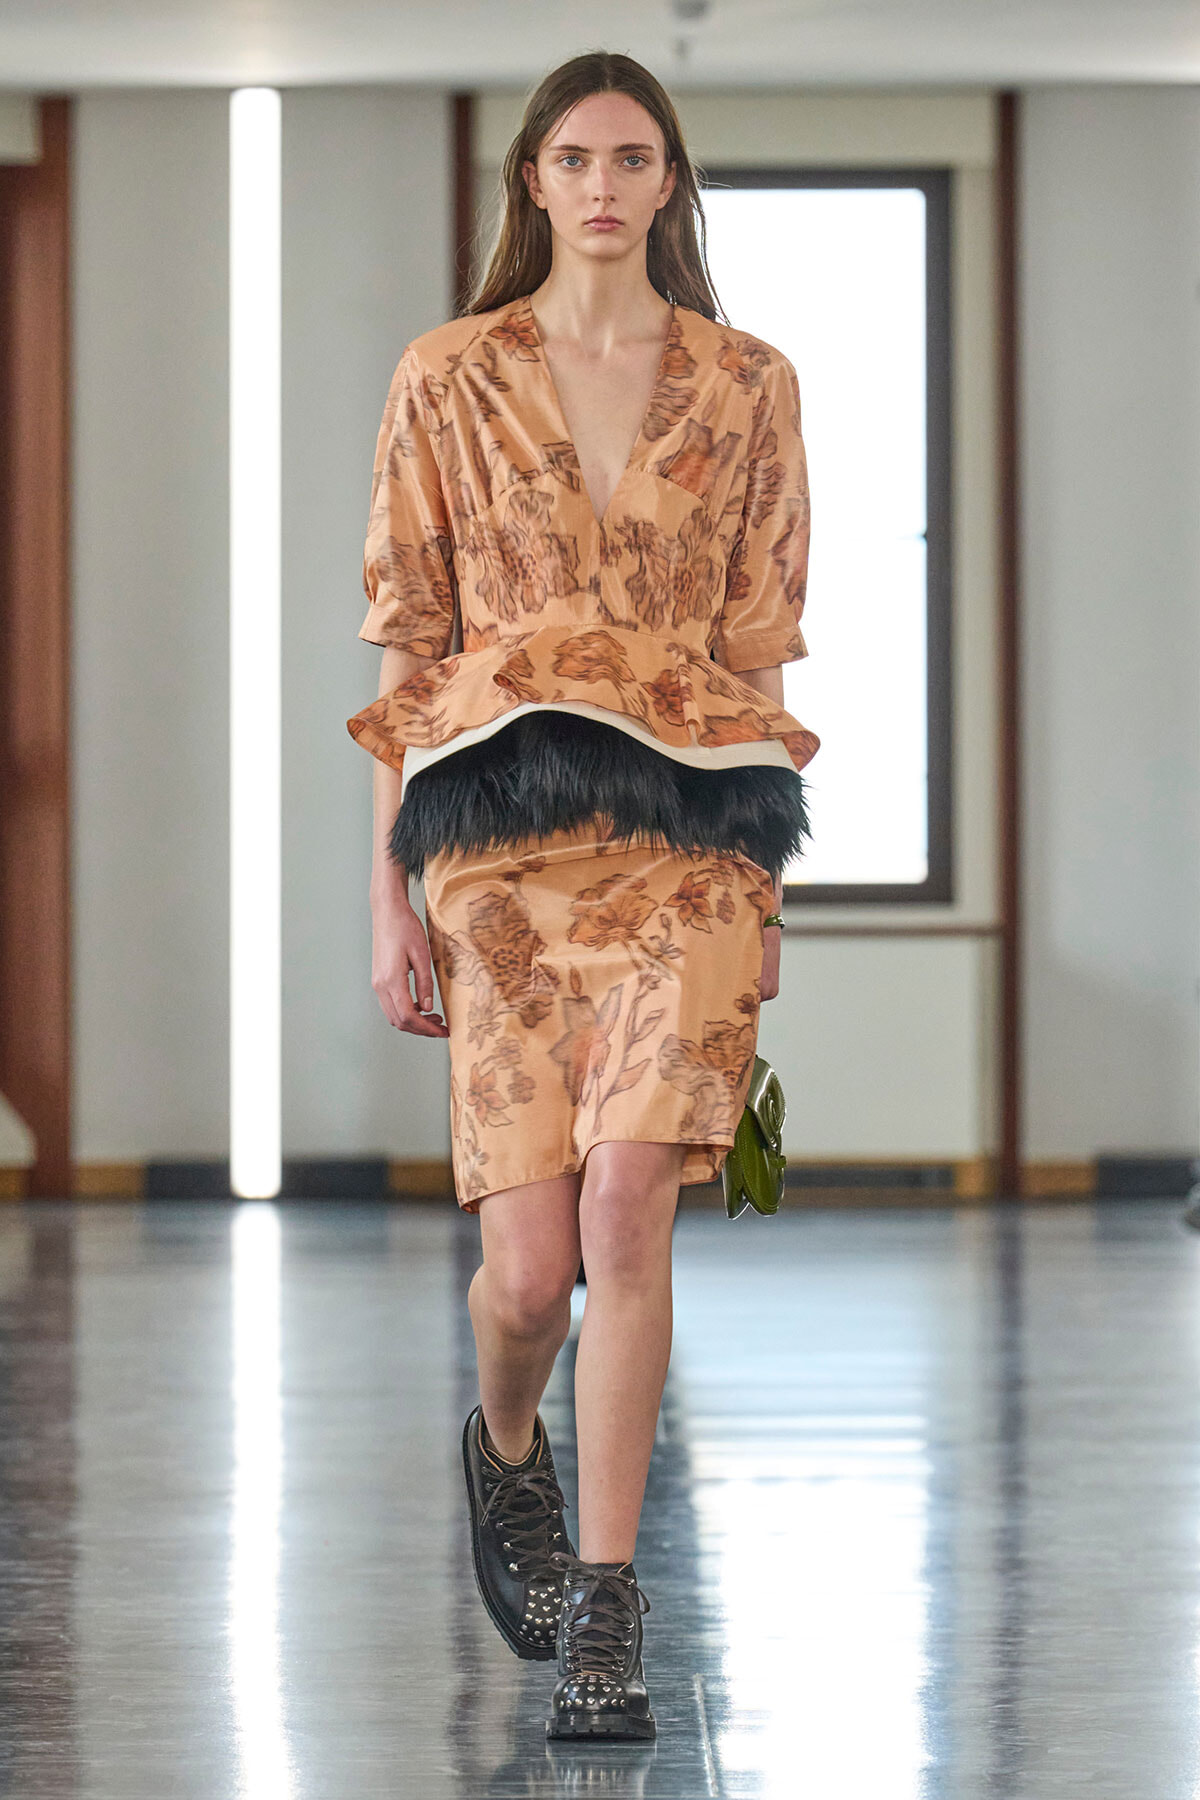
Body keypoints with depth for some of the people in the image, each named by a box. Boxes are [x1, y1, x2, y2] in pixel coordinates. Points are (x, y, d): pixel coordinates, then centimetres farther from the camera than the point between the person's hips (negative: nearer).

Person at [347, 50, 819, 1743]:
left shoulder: (749, 388, 9)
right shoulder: (449, 381, 7)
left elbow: (761, 644, 11)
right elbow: (407, 647, 7)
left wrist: (762, 878, 8)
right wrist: (393, 894, 3)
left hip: (687, 835, 0)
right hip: (501, 834, 0)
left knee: (626, 1202, -18)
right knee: (531, 1258, -5)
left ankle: (602, 1621, -11)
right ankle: (506, 1446, 32)